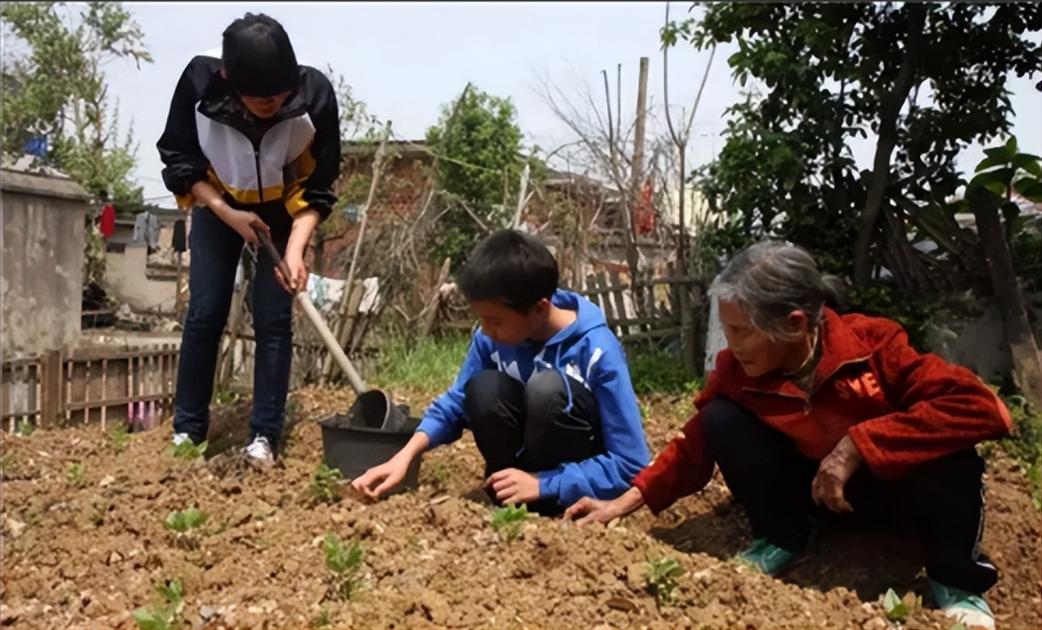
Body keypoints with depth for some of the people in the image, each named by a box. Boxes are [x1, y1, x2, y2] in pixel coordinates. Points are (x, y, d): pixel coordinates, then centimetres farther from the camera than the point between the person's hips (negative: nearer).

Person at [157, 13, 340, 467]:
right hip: (218, 206, 1)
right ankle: (187, 429, 14)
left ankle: (264, 435, 4)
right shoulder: (200, 81, -30)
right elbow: (178, 159, -14)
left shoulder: (316, 94, -32)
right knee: (204, 314, -1)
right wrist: (227, 214, -23)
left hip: (285, 212, 0)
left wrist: (295, 249, -32)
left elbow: (318, 187, -20)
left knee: (273, 319, -6)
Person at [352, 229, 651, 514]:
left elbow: (631, 465, -24)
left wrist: (543, 485, -28)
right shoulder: (492, 337, -13)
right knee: (483, 389, -25)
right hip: (524, 470, 4)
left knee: (547, 387, -32)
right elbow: (456, 402, 0)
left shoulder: (597, 350, -26)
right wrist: (405, 456, -17)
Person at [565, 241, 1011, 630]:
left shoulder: (872, 344, -28)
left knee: (942, 445, -36)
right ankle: (782, 539, 2)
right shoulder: (737, 369, -19)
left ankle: (956, 578, -9)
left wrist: (856, 444, -39)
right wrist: (625, 502, -16)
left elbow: (980, 406, -35)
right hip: (815, 483, 3)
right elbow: (697, 445, -8)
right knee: (721, 421, -20)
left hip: (893, 477, -2)